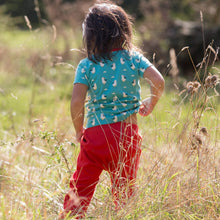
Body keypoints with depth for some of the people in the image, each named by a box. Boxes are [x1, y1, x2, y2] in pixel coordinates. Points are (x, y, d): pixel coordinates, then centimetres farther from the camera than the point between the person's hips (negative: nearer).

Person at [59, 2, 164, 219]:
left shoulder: (86, 65, -5)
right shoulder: (133, 58, -1)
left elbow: (76, 101, -13)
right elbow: (158, 81, -12)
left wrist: (79, 130, 3)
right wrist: (150, 104, 7)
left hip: (95, 134, -1)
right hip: (128, 134, 1)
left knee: (80, 189, 7)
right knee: (124, 191, 12)